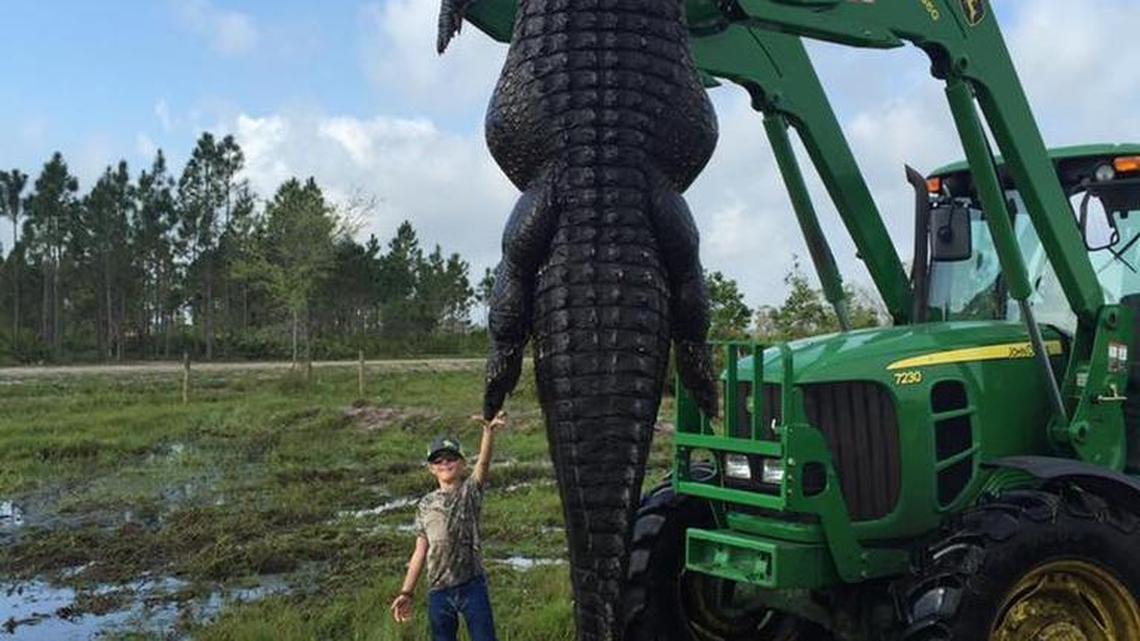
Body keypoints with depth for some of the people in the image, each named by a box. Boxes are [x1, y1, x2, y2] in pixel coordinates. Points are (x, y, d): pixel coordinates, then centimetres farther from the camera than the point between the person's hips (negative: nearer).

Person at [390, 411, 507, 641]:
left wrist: (488, 432, -39)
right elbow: (420, 551, 10)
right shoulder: (425, 506, 8)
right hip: (438, 592, 3)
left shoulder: (470, 491, 0)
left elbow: (484, 462, -20)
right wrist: (406, 592, 8)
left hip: (472, 587, -3)